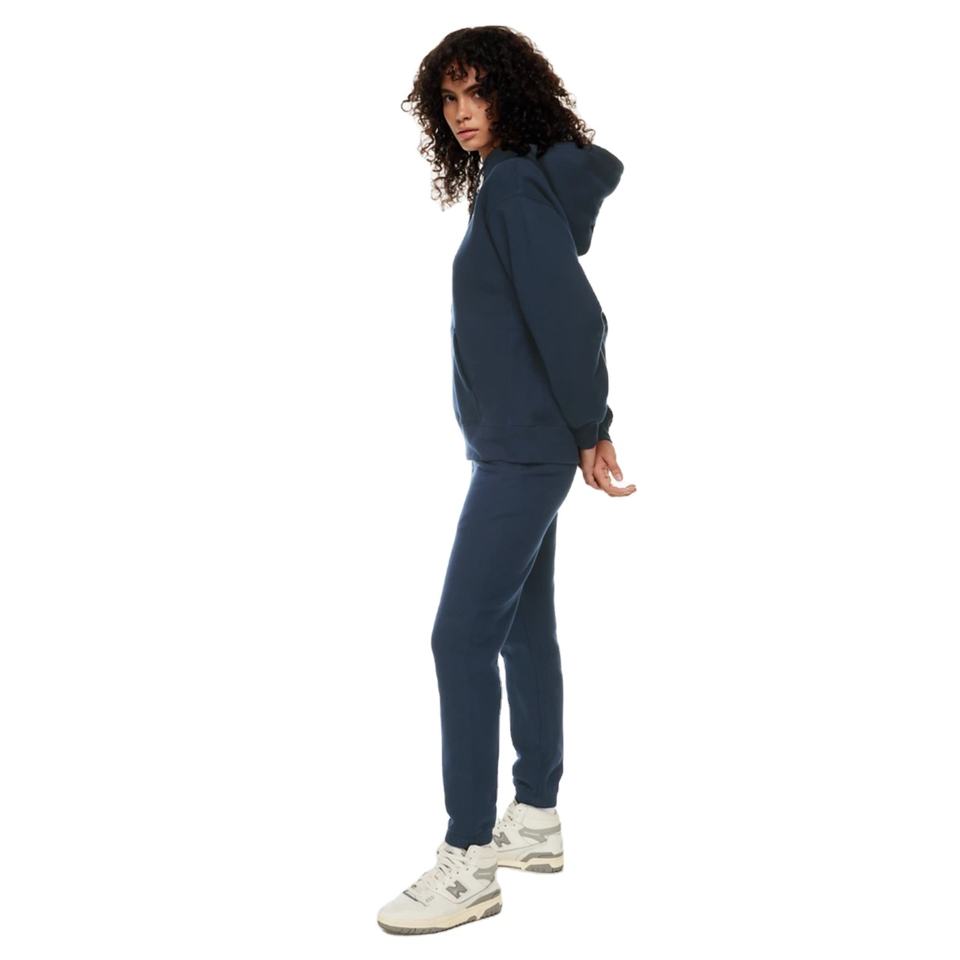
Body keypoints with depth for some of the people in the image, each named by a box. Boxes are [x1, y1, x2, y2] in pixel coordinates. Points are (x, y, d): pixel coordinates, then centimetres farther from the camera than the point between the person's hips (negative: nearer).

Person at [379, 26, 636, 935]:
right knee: (522, 625, 14)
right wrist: (579, 428, 14)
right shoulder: (507, 183, 15)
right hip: (520, 443, 11)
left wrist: (589, 428, -14)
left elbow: (568, 312, -20)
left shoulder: (515, 187, -14)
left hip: (523, 446, -11)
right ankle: (535, 822, 25)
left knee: (462, 636, -11)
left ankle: (469, 860, -4)